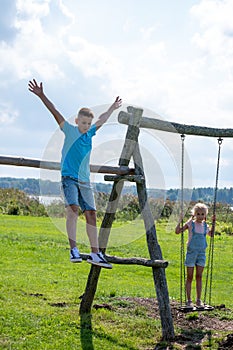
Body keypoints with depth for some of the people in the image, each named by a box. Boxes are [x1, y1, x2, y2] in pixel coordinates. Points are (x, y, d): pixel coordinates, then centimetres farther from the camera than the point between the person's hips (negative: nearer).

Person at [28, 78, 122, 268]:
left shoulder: (90, 133, 13)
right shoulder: (70, 131, -1)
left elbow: (102, 120, 31)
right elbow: (55, 112, -9)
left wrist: (112, 108, 43)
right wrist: (42, 96, -17)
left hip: (85, 180, 6)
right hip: (69, 177, -6)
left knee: (91, 214, 3)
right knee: (73, 209, -22)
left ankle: (95, 253, 7)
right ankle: (73, 249, -24)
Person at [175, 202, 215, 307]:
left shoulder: (205, 226, 6)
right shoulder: (190, 224, -6)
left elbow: (211, 234, 23)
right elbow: (177, 231, -11)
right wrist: (181, 220, -21)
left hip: (201, 253, 4)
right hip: (191, 252, -4)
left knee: (199, 277, 7)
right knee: (190, 277, 3)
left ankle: (198, 300, 13)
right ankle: (189, 300, 8)